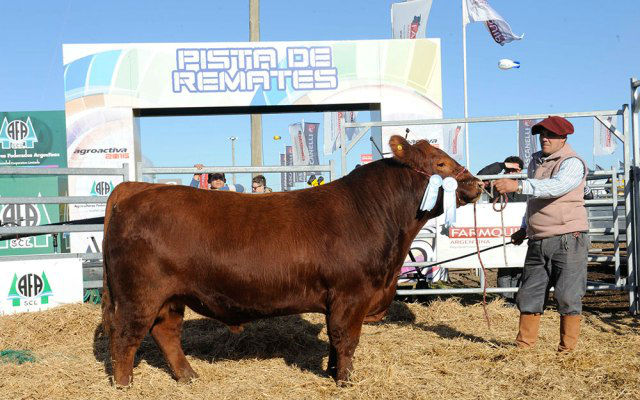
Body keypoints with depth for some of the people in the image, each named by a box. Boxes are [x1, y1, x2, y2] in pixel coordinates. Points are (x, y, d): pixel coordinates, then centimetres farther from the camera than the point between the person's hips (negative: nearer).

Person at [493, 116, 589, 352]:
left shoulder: (573, 163, -8)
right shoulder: (536, 161, 16)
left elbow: (556, 187, -30)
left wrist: (518, 186, -37)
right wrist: (525, 228, 27)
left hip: (568, 240, -7)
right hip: (538, 241, 7)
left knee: (567, 296, -4)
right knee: (529, 295, 7)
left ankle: (567, 348, 9)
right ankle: (523, 345, 16)